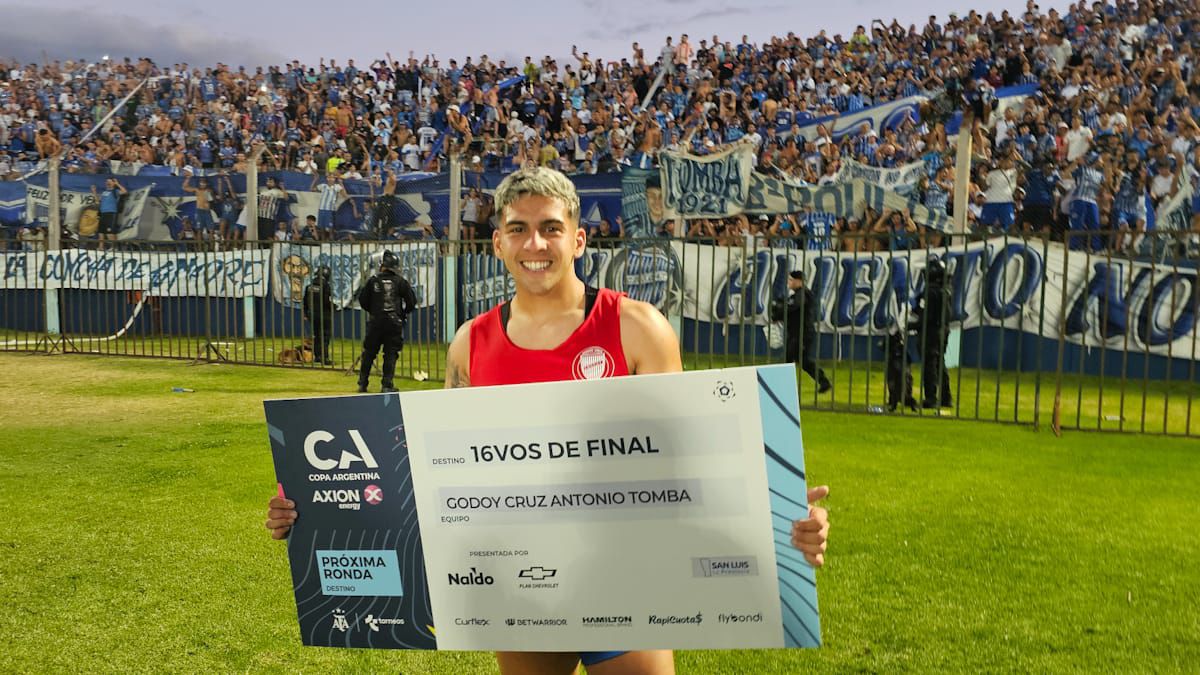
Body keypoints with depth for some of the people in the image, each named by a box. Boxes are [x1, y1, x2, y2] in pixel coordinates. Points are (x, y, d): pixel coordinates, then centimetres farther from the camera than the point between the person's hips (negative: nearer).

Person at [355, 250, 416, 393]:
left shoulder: (373, 280, 0)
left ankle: (362, 384, 19)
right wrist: (403, 314, 17)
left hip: (376, 322, 1)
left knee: (369, 353, 13)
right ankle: (387, 385, 1)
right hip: (394, 322, -1)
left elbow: (362, 300, 6)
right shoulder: (400, 281, -2)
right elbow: (412, 301, 0)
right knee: (391, 354, 4)